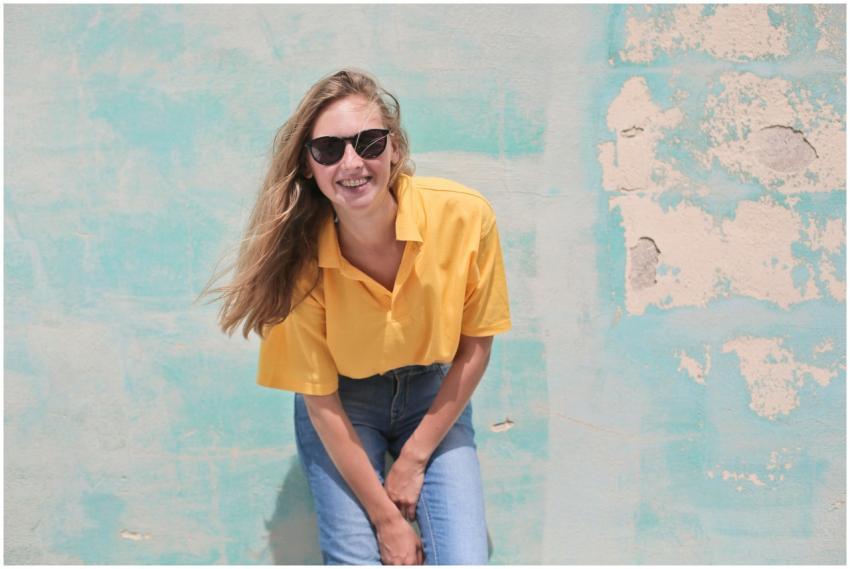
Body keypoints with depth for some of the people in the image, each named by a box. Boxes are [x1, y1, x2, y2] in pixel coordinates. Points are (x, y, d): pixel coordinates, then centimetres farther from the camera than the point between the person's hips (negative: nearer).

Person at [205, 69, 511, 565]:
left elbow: (476, 345, -9)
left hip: (435, 396, 1)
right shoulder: (301, 257, -23)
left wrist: (413, 458, -8)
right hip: (343, 405, -1)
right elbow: (321, 402, -14)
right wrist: (385, 516, -14)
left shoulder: (465, 216, -23)